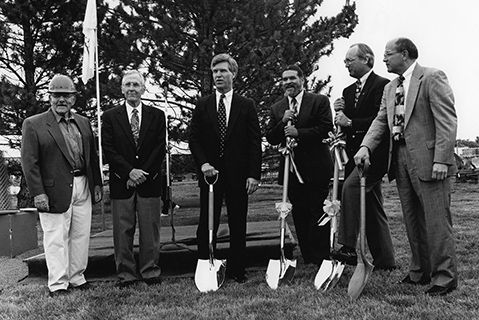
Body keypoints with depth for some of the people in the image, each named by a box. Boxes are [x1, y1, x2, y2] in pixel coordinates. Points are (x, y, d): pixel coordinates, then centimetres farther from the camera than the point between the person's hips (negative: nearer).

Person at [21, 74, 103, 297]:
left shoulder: (83, 123, 13)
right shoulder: (33, 124, -3)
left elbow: (93, 156, 16)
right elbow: (29, 162, -7)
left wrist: (97, 183, 10)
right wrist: (37, 193, -13)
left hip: (83, 187, 5)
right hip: (55, 191, -5)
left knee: (81, 236, 11)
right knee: (56, 239, 1)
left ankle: (77, 278, 25)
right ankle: (58, 284, 12)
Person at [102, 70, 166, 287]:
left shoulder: (157, 115, 8)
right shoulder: (110, 117, 7)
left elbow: (160, 149, 1)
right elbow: (109, 149, -1)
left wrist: (143, 173, -9)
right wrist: (129, 171, -12)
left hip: (150, 181, 0)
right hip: (121, 182, 0)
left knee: (150, 229, 5)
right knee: (123, 231, 5)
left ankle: (150, 271, 17)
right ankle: (126, 274, 15)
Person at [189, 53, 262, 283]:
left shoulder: (246, 105, 7)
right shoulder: (202, 105, 9)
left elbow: (255, 142, 2)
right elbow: (194, 139, 7)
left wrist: (254, 174, -6)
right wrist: (203, 163, -9)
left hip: (238, 173, 0)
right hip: (210, 172, 1)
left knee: (238, 225, 6)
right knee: (207, 224, 3)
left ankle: (237, 271, 17)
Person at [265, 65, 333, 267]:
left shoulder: (319, 101, 1)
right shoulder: (276, 109, 13)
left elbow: (326, 129, -10)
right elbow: (270, 138, 6)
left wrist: (299, 133, -18)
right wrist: (283, 123, -11)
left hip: (316, 168, -4)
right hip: (291, 170, 4)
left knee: (318, 215, -1)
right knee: (300, 218, 9)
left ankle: (322, 261, 8)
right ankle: (308, 260, 19)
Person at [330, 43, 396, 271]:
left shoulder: (382, 85, -7)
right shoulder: (348, 91, 18)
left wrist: (350, 122, -16)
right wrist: (340, 113, -1)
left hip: (374, 152, -8)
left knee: (351, 186, -29)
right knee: (372, 208, 11)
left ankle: (349, 248, -27)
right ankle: (384, 260, 20)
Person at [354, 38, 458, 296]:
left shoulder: (432, 78, -6)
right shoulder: (390, 88, 18)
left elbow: (447, 121, -12)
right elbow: (381, 121, 10)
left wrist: (441, 159, -18)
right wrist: (366, 146, -8)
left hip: (427, 159, -7)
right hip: (400, 159, 8)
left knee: (436, 220, -2)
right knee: (412, 221, 13)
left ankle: (445, 277, 9)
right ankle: (420, 272, 25)